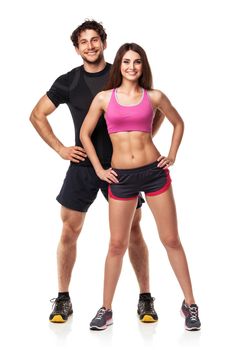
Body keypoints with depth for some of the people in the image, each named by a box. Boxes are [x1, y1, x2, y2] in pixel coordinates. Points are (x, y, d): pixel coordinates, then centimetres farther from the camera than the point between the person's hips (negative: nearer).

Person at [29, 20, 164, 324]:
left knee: (133, 231, 2)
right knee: (69, 232, 2)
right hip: (83, 166, 1)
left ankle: (145, 299, 14)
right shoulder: (68, 82, 2)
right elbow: (37, 115, 10)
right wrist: (60, 148, 2)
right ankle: (63, 300, 15)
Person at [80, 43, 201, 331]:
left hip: (154, 172, 0)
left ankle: (189, 304, 14)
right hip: (121, 178, 0)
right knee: (117, 244, 4)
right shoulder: (104, 98, 2)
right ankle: (106, 309, 15)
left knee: (171, 240, 4)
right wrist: (98, 169, 5)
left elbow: (178, 124, 18)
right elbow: (85, 134, 10)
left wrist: (172, 156, 8)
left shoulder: (154, 97, 2)